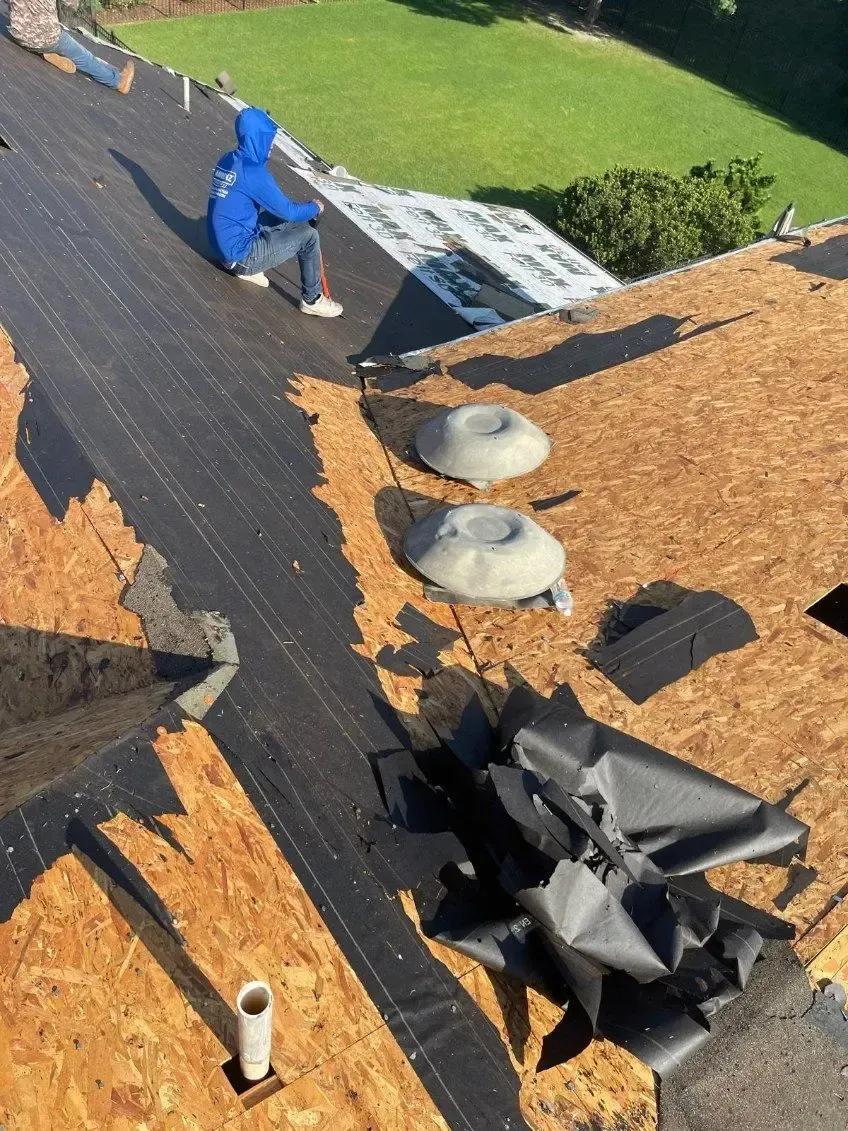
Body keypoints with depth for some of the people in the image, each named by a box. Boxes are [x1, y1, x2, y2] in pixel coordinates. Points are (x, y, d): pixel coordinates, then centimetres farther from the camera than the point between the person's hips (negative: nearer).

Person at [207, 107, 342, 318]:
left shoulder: (228, 161, 6)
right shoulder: (252, 172, -21)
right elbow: (289, 211, -14)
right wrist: (315, 208, 5)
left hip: (223, 244, 9)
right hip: (240, 252, -9)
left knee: (292, 221, 18)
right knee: (308, 236, -6)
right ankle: (312, 300, 6)